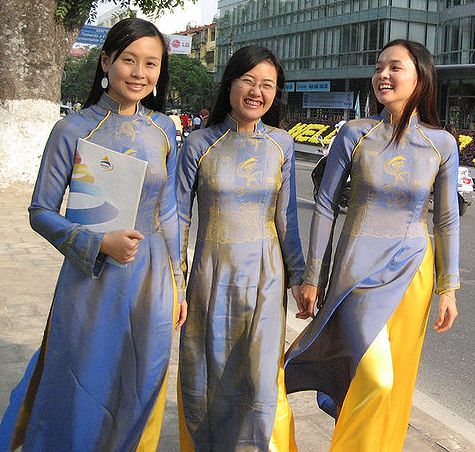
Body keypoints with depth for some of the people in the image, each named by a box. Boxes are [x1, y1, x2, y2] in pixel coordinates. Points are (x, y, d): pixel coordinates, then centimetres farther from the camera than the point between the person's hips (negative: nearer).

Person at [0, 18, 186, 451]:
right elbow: (41, 212, -5)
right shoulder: (73, 130, -8)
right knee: (83, 401, 9)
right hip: (92, 282, -3)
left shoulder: (163, 129, 3)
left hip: (152, 283, 3)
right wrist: (100, 243, -20)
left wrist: (177, 284, 11)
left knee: (141, 398, 15)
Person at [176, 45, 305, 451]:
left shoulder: (281, 144, 0)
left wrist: (298, 275, 6)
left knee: (261, 377, 1)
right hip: (212, 270, -1)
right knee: (206, 373, 10)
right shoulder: (200, 143, -5)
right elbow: (179, 216, -1)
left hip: (265, 274, 1)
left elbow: (286, 216, 5)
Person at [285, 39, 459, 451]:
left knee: (397, 383, 11)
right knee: (375, 378, -12)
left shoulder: (441, 143, -1)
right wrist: (313, 277, -1)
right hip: (359, 266, -2)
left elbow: (447, 220, 5)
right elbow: (325, 206, -2)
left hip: (413, 271, 3)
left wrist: (448, 289, 5)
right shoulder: (354, 134, -6)